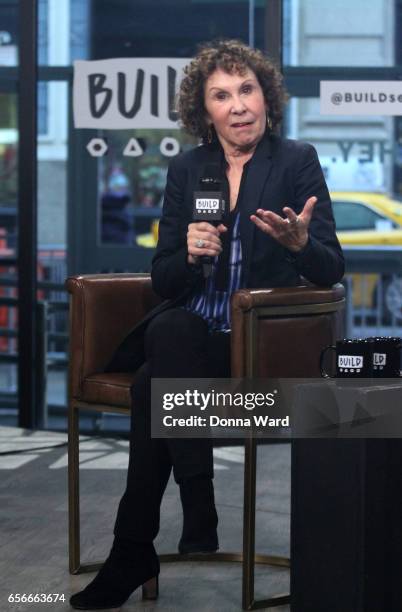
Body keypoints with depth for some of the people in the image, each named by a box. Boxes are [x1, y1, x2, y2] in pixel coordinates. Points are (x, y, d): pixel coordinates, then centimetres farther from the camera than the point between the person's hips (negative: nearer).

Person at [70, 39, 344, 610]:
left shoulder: (297, 161, 1)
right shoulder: (186, 169, 10)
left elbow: (331, 271, -5)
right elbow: (164, 281, 8)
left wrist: (299, 242, -27)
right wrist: (191, 255, -15)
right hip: (190, 334, 3)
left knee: (153, 385, -30)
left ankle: (134, 554, -20)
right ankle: (198, 529, -25)